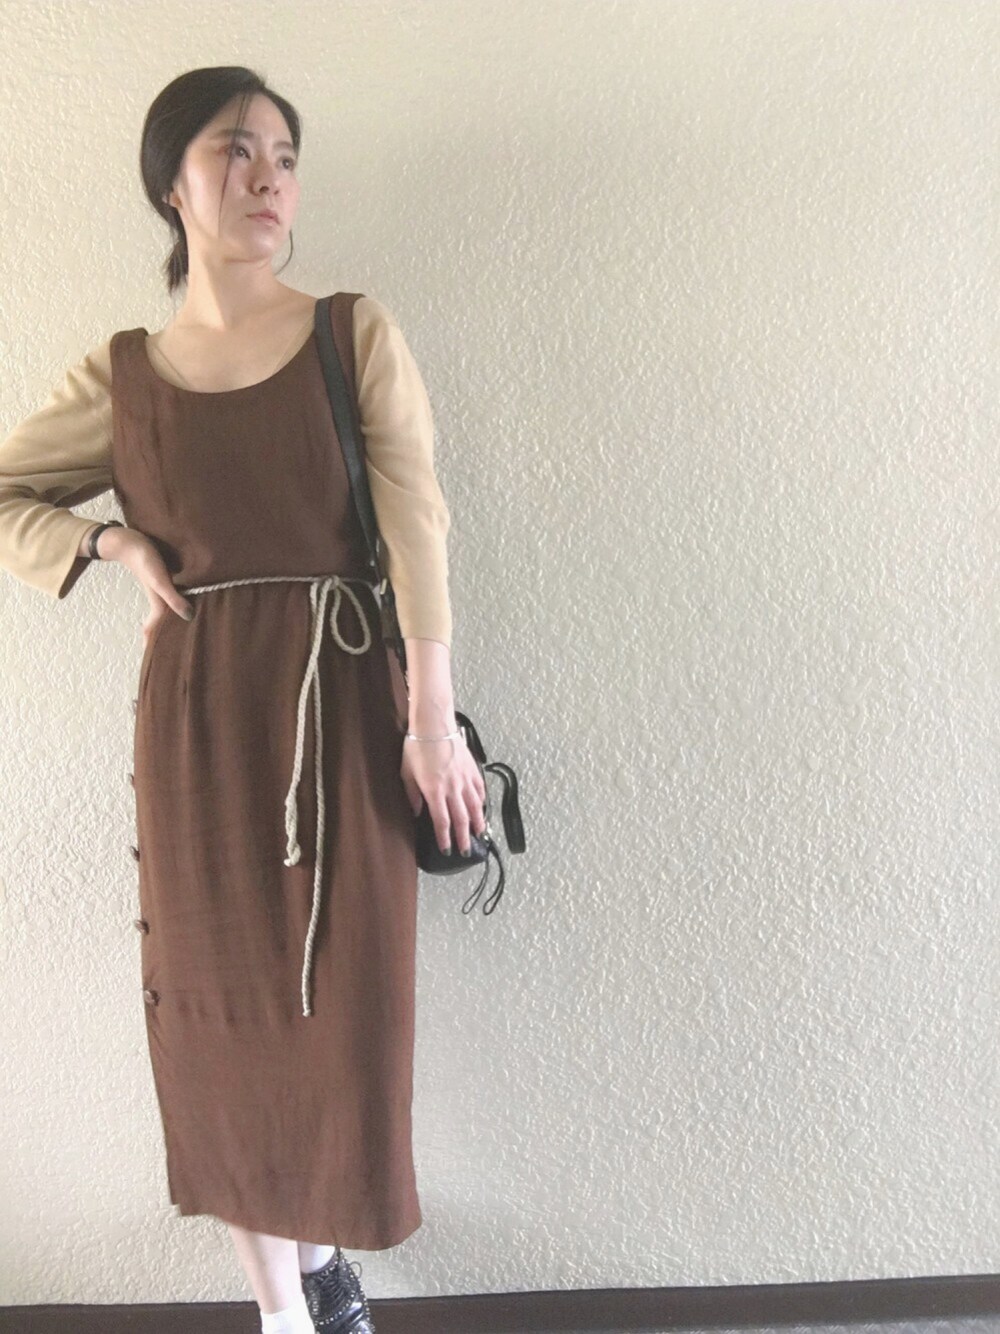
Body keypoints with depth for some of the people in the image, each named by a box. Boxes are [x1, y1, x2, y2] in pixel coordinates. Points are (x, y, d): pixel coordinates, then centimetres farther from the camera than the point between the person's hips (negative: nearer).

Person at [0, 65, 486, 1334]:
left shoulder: (356, 334, 1)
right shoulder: (120, 378, 5)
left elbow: (413, 523, -5)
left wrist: (433, 719, -11)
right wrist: (116, 544, -3)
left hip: (343, 702, -1)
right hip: (198, 713, 2)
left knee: (343, 998, 6)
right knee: (225, 1003, 8)